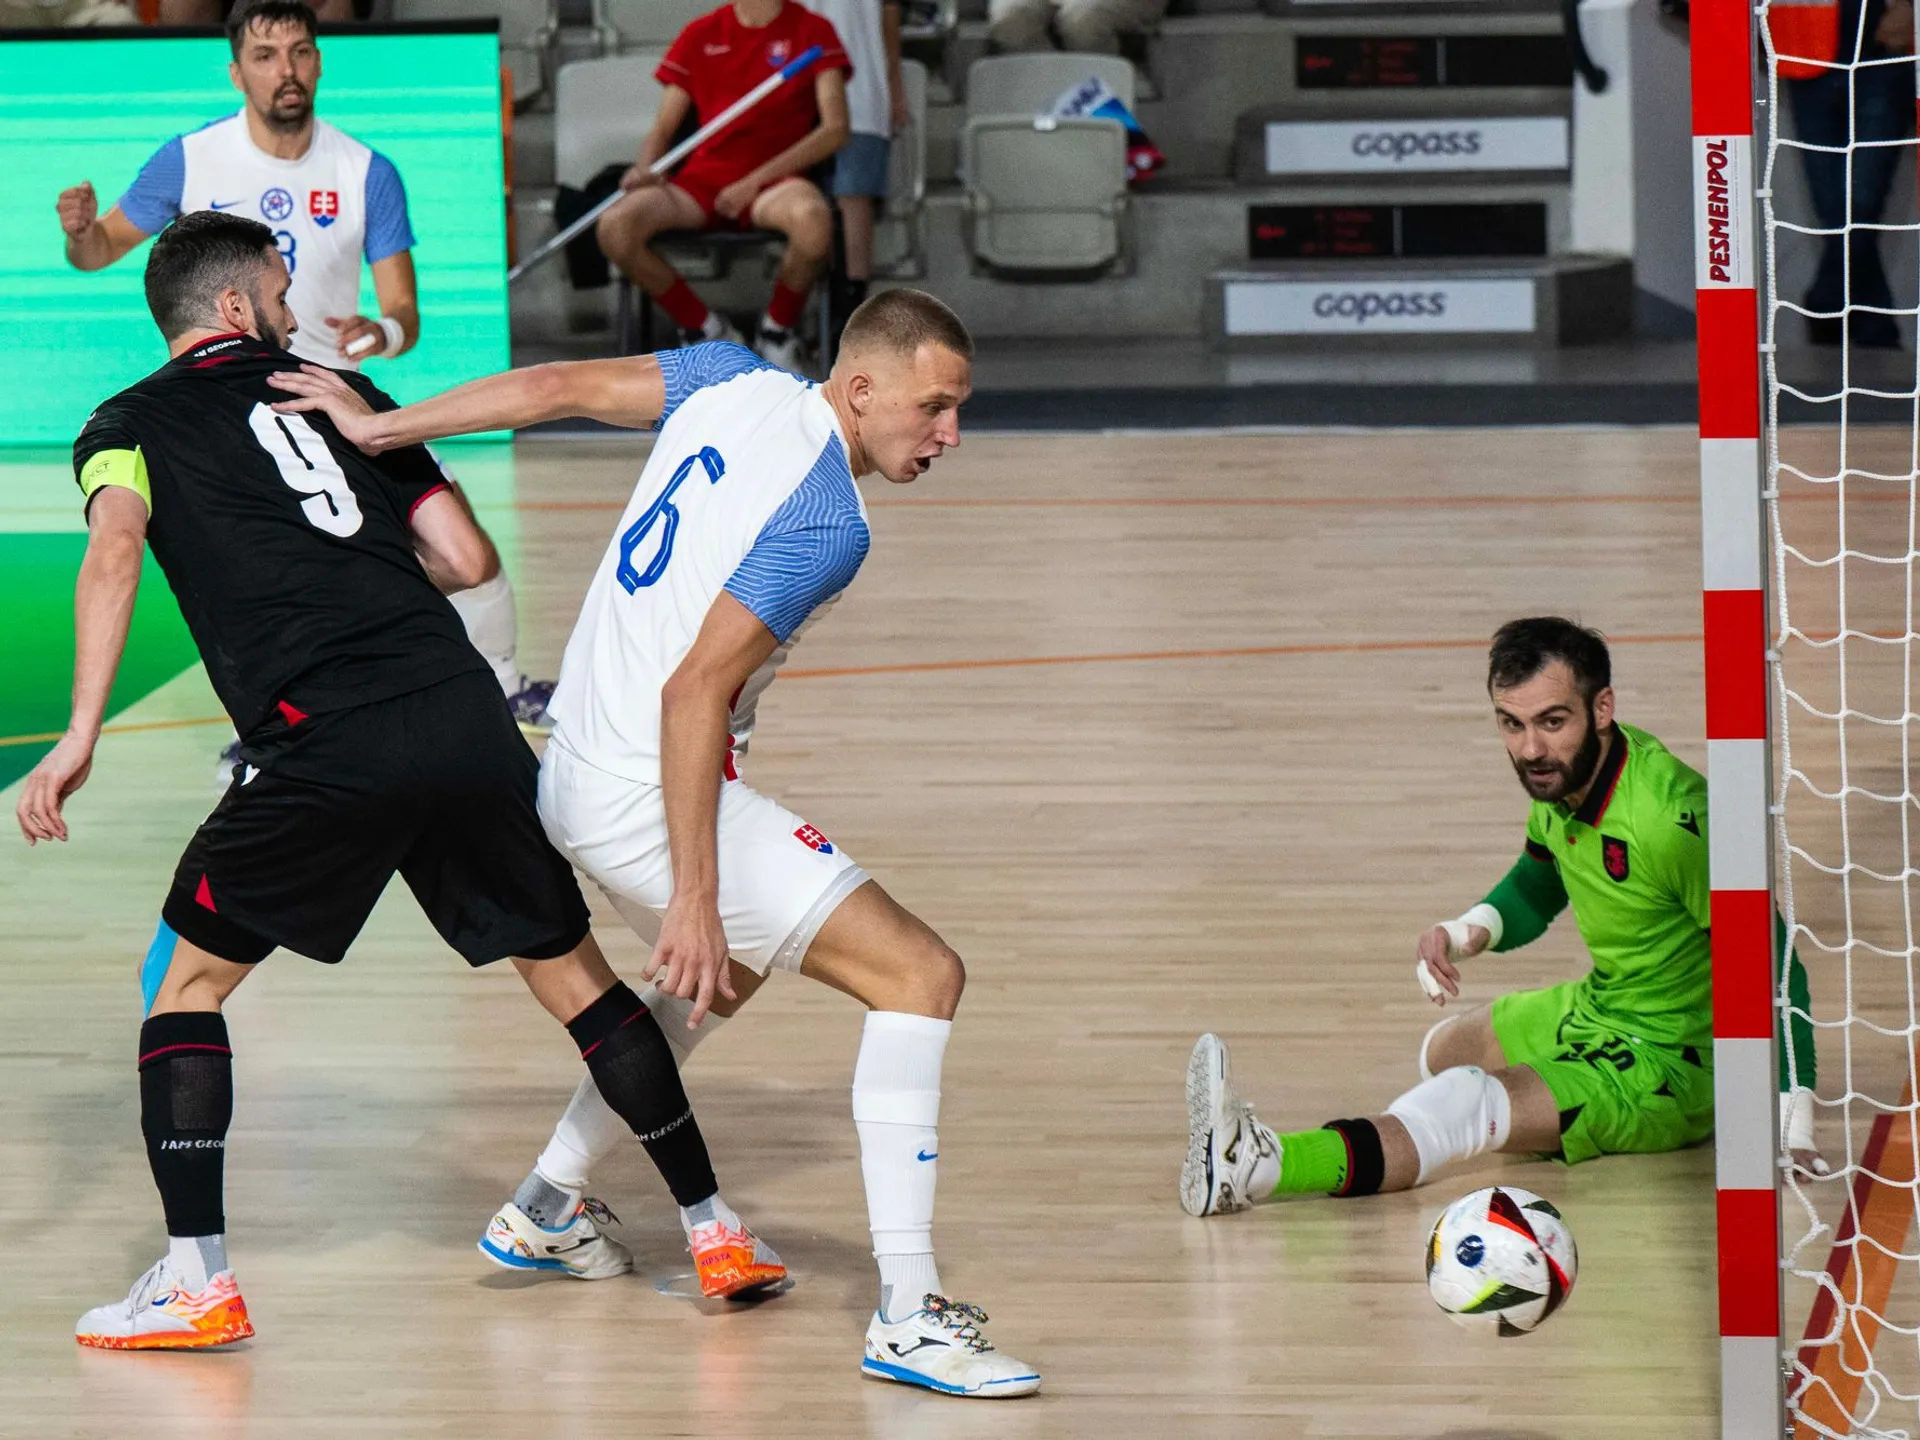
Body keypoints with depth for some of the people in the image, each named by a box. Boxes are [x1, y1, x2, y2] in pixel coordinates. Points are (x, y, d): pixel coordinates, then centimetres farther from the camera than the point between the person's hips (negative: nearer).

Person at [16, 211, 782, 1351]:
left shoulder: (130, 426, 15)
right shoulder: (341, 393, 24)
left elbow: (115, 550, -7)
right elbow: (464, 558, 18)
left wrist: (82, 735, -12)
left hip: (324, 746, -3)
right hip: (467, 717, 3)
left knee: (188, 980, 14)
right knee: (574, 973, 18)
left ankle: (196, 1278, 3)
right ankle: (715, 1230, 22)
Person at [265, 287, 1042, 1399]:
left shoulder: (735, 384, 3)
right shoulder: (824, 525, -20)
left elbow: (558, 387, 8)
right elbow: (691, 696, -24)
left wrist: (384, 426, 16)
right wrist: (693, 898, -24)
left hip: (577, 768, 10)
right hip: (652, 798, -10)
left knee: (724, 966, 36)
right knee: (919, 973, -12)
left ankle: (544, 1208, 44)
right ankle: (907, 1315, -18)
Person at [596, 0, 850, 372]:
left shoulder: (812, 31, 6)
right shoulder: (700, 35, 15)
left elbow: (835, 129, -4)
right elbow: (662, 130, 17)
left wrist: (756, 180, -13)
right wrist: (645, 170, -8)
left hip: (774, 182, -3)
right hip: (703, 179, 3)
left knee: (811, 217, -40)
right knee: (615, 226, -27)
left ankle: (778, 328, -7)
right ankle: (705, 328, -2)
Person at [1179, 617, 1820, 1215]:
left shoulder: (1669, 817, -28)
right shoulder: (1558, 775, -2)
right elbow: (1538, 885, 21)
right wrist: (1472, 932, -2)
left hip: (1671, 1064, -10)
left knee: (1464, 1101, -30)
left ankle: (1256, 1165, -45)